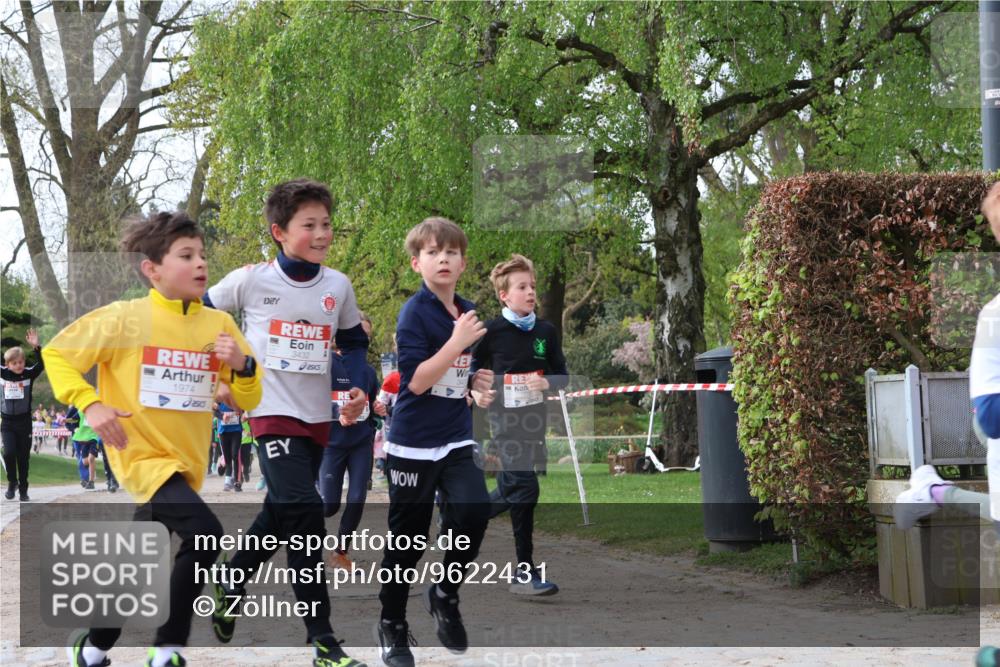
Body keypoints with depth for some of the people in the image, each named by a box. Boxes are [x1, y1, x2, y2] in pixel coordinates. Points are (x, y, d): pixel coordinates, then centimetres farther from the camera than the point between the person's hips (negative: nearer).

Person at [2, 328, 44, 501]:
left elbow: (41, 365, -21)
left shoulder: (29, 374, -6)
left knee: (23, 458, 6)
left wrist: (36, 347, -37)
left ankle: (23, 490, 18)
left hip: (24, 422, 0)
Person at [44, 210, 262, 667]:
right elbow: (57, 355, -5)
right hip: (143, 455, -6)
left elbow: (248, 399, 7)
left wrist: (242, 366, -15)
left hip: (187, 461, 6)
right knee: (203, 532, -26)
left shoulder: (219, 324, 1)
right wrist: (89, 405, -19)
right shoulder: (125, 318, -11)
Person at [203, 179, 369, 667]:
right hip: (272, 413, -5)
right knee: (305, 514, -20)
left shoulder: (338, 286, 2)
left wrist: (358, 388, -1)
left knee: (281, 516, 17)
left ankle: (229, 581, 44)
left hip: (318, 419, 5)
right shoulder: (250, 280, -8)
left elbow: (354, 341, 14)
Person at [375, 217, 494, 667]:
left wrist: (477, 382, 3)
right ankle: (392, 625, 23)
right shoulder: (414, 312, -13)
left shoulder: (468, 312, 7)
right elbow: (416, 381, -22)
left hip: (457, 440, 5)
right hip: (414, 444, -5)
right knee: (407, 540, 4)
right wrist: (457, 342, -26)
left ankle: (445, 595, 10)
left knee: (475, 513, -15)